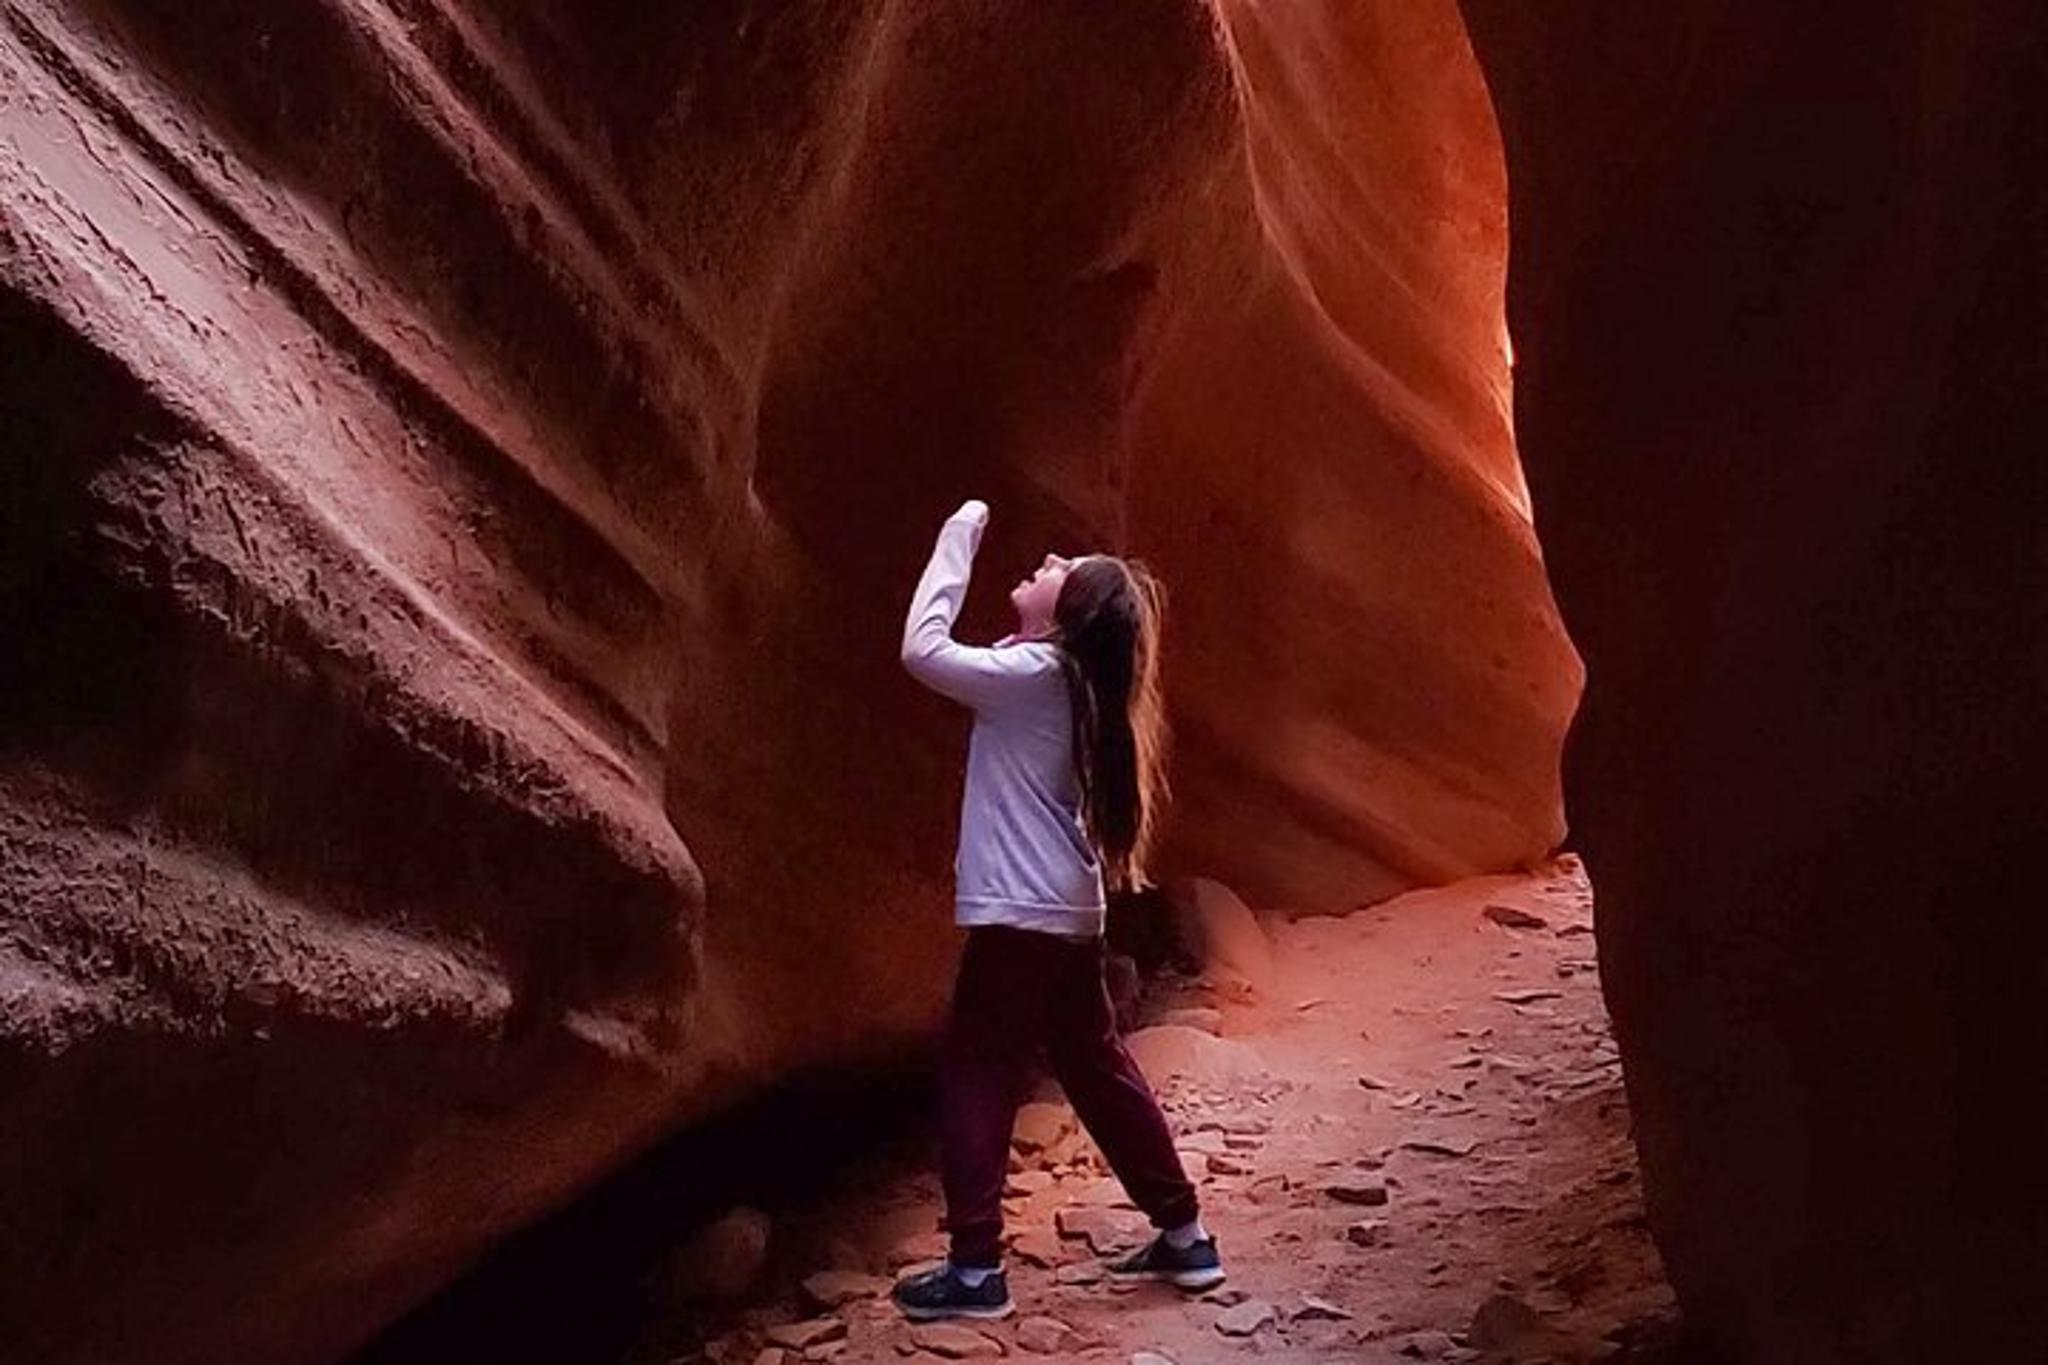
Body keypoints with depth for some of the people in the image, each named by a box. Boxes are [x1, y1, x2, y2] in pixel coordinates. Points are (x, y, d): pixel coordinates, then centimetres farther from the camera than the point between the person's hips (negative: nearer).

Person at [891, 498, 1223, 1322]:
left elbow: (923, 649, -21)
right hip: (1065, 913, 9)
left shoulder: (1031, 674, -14)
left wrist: (959, 536, -12)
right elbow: (959, 661, 27)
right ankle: (1184, 1236, 22)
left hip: (1021, 915, -9)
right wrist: (965, 544, 20)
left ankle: (975, 1270, 1)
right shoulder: (1065, 679, 12)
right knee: (1097, 1069, 16)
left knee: (974, 1075, -2)